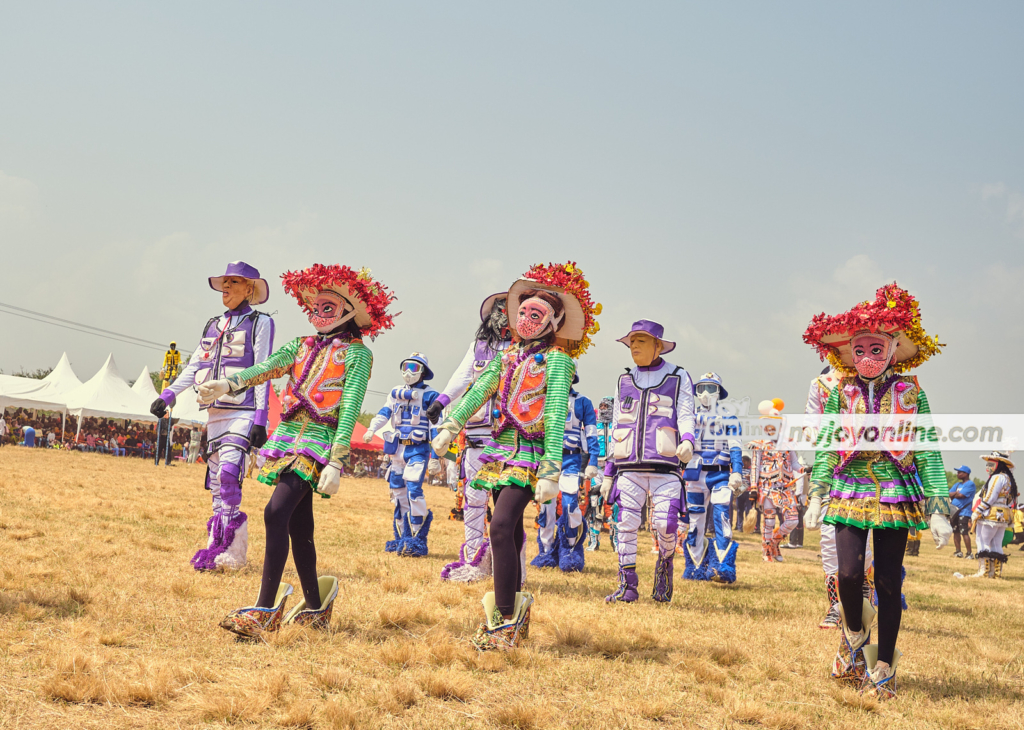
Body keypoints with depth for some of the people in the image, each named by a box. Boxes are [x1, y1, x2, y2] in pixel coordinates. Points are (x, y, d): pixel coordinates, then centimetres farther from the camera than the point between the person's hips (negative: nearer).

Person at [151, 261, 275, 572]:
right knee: (217, 480, 4)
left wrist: (260, 419, -12)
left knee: (228, 471, -20)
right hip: (215, 411, 7)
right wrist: (167, 396, 8)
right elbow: (194, 367, 20)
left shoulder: (259, 322, 2)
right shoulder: (214, 325, 20)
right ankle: (219, 547, 7)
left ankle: (231, 553, -18)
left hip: (243, 412, -7)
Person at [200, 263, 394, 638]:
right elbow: (266, 368, 2)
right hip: (288, 435, 6)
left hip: (320, 439, -6)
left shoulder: (356, 353, 1)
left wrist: (337, 462, -17)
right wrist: (227, 384, -17)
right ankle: (315, 609, 21)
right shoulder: (302, 346, 18)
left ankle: (265, 610, -23)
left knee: (277, 512, -21)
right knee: (298, 525, 9)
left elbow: (350, 408, -8)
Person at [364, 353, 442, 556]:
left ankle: (418, 539, -12)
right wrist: (371, 429, -15)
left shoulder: (429, 395, -1)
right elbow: (383, 413, 3)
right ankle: (402, 538, 15)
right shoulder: (396, 393, 15)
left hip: (418, 449, -6)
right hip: (398, 448, 6)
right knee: (398, 492, 6)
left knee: (413, 490, -17)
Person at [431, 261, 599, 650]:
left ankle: (505, 621, -16)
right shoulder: (509, 354, 15)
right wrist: (451, 426, -4)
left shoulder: (557, 359, -5)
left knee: (501, 527, -19)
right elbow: (480, 390, 11)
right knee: (512, 532, 10)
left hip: (530, 453, -7)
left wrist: (551, 471, -21)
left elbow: (555, 415, -14)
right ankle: (513, 609, 19)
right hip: (501, 450, 7)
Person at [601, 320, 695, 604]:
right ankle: (627, 585, 2)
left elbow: (685, 415, -2)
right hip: (629, 467, 3)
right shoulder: (624, 381, 18)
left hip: (664, 466, -3)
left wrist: (687, 441, -25)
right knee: (626, 524, -4)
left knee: (666, 525, -10)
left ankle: (665, 564, 20)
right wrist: (608, 472, 16)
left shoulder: (678, 378, 9)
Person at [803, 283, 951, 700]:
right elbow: (825, 446, 8)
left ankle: (883, 669, 14)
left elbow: (928, 450, 0)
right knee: (849, 573, -14)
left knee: (888, 582, 1)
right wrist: (817, 497, 2)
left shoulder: (910, 391, 0)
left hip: (896, 494, 0)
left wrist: (937, 509, -5)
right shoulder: (841, 392, 3)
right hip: (850, 492, 1)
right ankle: (854, 636, 18)